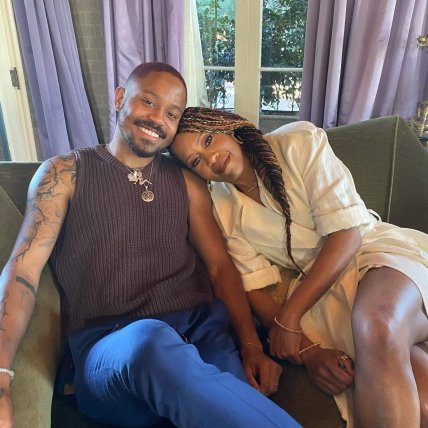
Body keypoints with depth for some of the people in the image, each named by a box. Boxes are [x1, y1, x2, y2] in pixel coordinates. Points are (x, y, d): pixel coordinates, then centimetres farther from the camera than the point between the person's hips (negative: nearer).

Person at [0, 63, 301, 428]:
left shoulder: (187, 183, 16)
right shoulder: (64, 174, 8)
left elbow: (220, 265, 11)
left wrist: (251, 346, -4)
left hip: (203, 328, 1)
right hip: (110, 344, 0)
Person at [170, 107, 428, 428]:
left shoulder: (300, 142, -8)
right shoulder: (222, 210, 1)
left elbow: (346, 235, -13)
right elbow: (256, 286, 0)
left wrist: (288, 317, -15)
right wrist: (309, 351, -14)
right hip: (320, 288, 1)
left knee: (377, 328, -37)